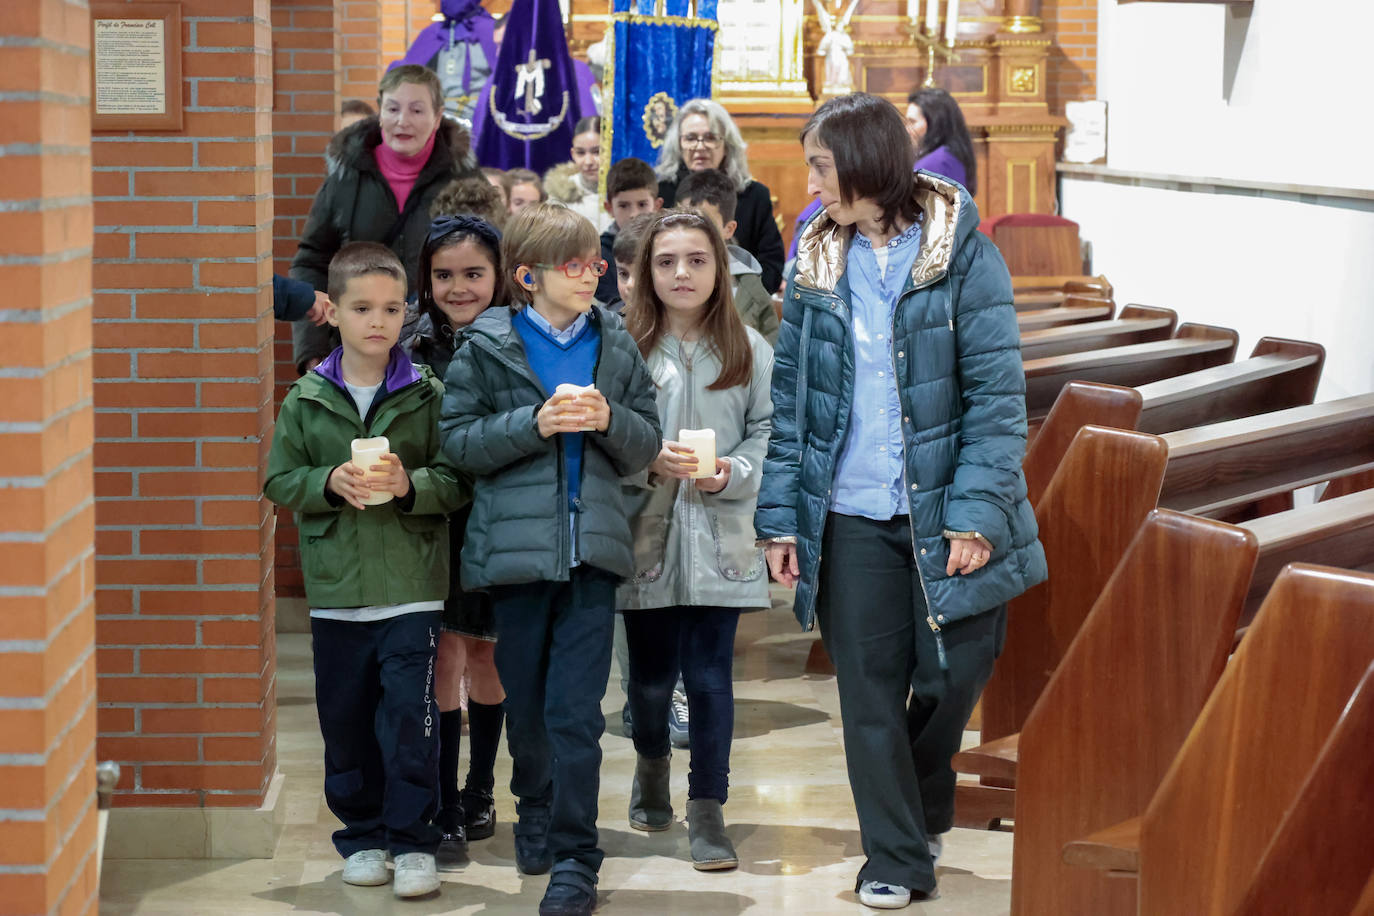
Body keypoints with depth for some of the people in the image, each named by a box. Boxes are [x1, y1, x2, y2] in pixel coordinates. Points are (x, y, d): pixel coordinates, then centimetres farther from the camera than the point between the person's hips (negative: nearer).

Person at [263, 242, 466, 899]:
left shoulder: (428, 396, 0)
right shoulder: (306, 399, 4)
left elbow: (457, 482, 0)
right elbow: (280, 481, 6)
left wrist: (409, 485, -18)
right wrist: (329, 481, -12)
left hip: (411, 588, -2)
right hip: (335, 589, 2)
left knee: (409, 714, -5)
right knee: (345, 719, 9)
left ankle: (411, 840, 6)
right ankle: (361, 833, 22)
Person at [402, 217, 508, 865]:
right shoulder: (414, 350, -2)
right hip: (434, 523, -1)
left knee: (487, 653, 13)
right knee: (445, 654, -5)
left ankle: (479, 792, 30)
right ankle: (446, 812, 0)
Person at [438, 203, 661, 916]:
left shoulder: (616, 345, 7)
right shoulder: (487, 346, 0)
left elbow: (647, 446, 10)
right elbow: (458, 440, -4)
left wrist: (609, 420, -11)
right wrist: (535, 423, -16)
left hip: (591, 547, 1)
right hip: (516, 547, 0)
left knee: (576, 710, -5)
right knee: (526, 702, 12)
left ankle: (574, 857, 1)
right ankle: (535, 812, 36)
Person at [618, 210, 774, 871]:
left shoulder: (749, 349, 1)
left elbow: (768, 433, 2)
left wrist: (729, 473, -15)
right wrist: (649, 462, -17)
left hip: (719, 538, 0)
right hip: (645, 535, 0)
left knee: (710, 675, -1)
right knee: (650, 675, 11)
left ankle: (707, 811, 8)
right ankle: (651, 761, 41)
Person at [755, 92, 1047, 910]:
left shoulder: (963, 254, -5)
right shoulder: (816, 264, 6)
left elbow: (998, 392, -8)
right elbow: (789, 397, 6)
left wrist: (978, 511, -16)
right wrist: (780, 514, -1)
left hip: (943, 512, -2)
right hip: (850, 516, 3)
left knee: (953, 674, 6)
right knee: (870, 692, 5)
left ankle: (925, 808, 35)